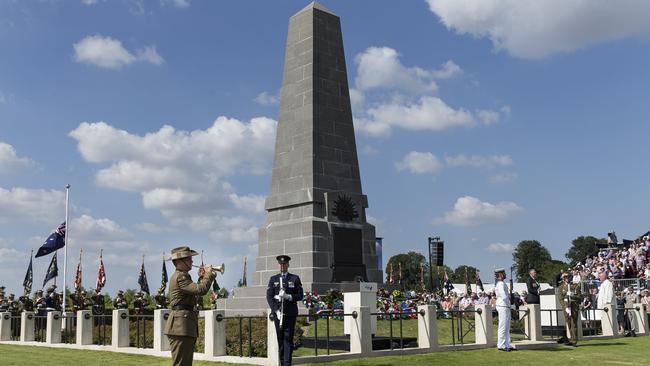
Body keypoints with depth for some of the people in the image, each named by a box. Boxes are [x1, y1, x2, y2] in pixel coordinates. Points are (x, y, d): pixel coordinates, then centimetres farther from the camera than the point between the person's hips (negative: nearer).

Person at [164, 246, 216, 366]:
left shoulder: (183, 276, 20)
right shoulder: (179, 277, -14)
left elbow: (196, 291, 25)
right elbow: (201, 290, -24)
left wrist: (201, 277, 16)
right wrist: (209, 274, -9)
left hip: (187, 325, 11)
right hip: (181, 324, -11)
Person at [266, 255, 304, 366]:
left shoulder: (295, 279, 6)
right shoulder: (273, 279, 9)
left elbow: (300, 296, 3)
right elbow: (269, 296, 3)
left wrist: (288, 296, -15)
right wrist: (276, 310, -10)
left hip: (290, 314, -1)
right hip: (277, 313, 2)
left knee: (288, 339, -6)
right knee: (280, 339, 6)